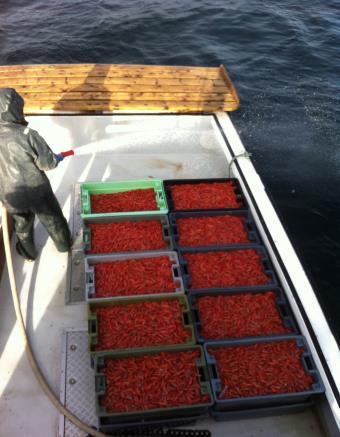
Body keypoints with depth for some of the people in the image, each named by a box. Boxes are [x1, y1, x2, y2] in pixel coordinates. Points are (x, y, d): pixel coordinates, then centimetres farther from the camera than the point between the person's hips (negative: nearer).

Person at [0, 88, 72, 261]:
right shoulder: (28, 135, -29)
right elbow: (48, 163, -20)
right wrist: (58, 158, 2)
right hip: (37, 190, -3)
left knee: (22, 224, 29)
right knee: (53, 219, 24)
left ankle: (28, 252, 52)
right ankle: (64, 244, 47)